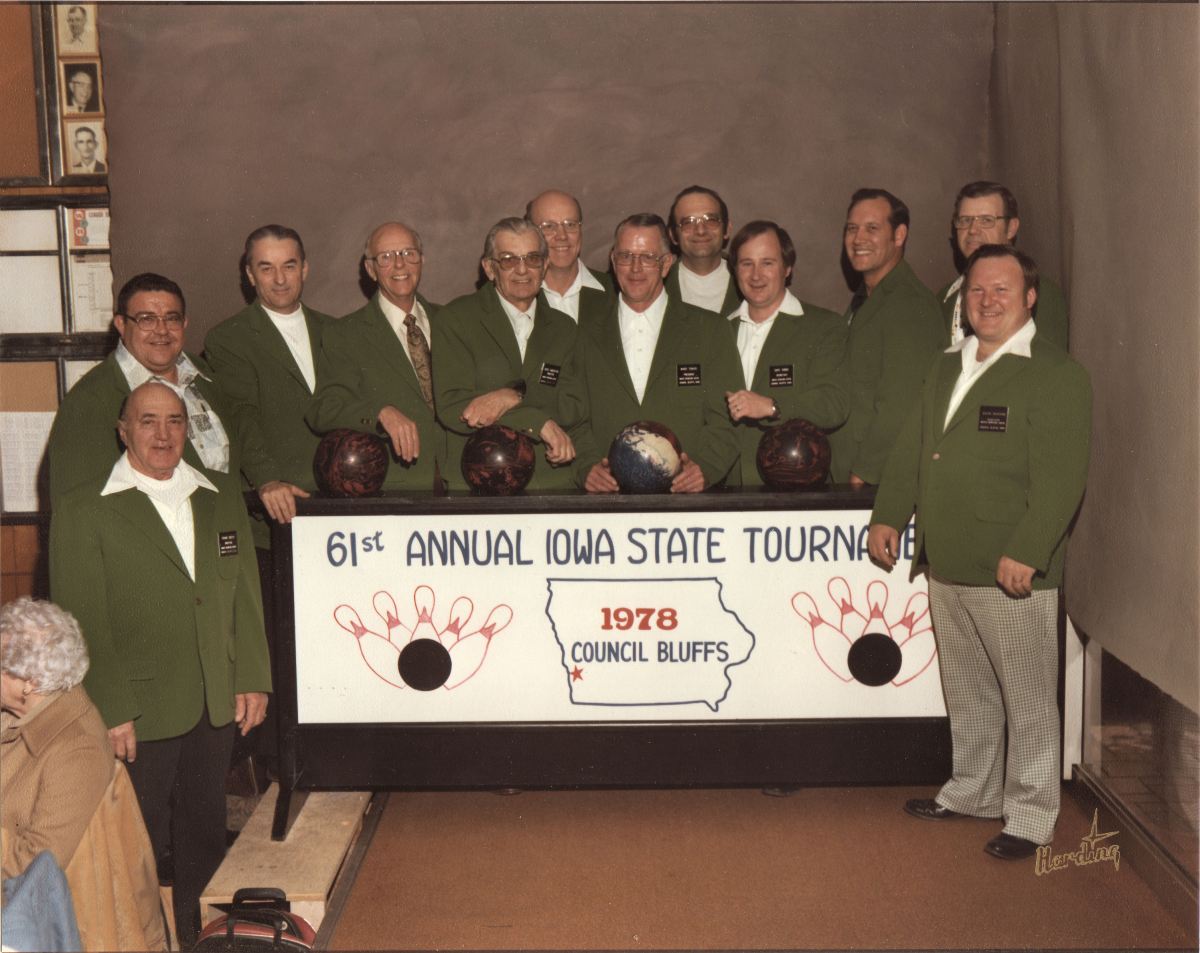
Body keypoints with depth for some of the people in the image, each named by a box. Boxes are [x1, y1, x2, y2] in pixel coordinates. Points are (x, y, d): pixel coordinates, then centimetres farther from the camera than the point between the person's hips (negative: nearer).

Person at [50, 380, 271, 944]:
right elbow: (83, 624, -10)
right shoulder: (83, 511, -6)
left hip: (217, 707, 5)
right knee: (139, 845, 6)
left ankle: (201, 937, 32)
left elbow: (245, 594, 11)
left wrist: (252, 679, 6)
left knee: (206, 835, 16)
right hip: (137, 715, -4)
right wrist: (110, 711, -14)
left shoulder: (223, 495, 9)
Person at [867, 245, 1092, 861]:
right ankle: (973, 792, 35)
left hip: (1011, 574, -7)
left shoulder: (1056, 376, -9)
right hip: (946, 567, 8)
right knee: (967, 693, 20)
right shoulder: (948, 367, 16)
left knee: (1028, 700, 4)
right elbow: (912, 449, 20)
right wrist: (888, 515, 10)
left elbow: (1059, 478, -17)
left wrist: (1026, 553, -23)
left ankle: (1030, 815, 16)